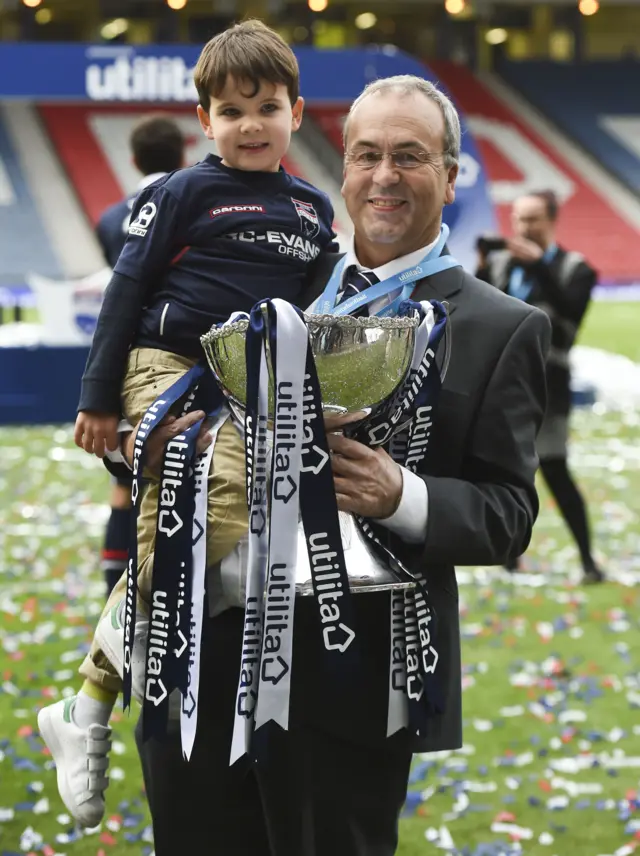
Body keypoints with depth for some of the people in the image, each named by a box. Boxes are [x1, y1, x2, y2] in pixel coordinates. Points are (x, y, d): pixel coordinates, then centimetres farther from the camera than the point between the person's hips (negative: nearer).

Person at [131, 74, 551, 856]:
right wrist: (161, 434, -7)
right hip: (202, 650, 4)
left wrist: (401, 497, -23)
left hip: (346, 682, -4)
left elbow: (507, 512, -4)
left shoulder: (503, 331, 0)